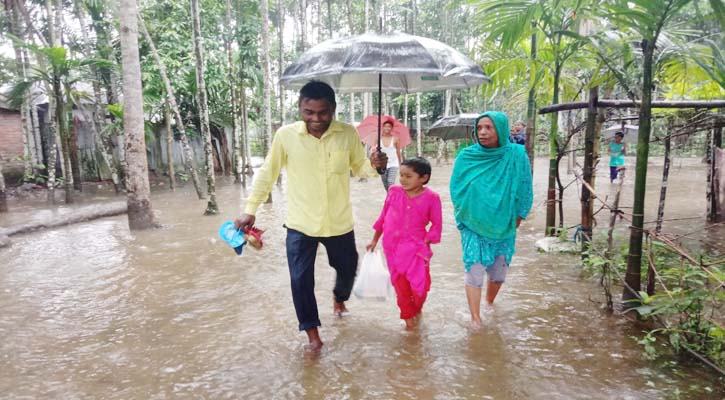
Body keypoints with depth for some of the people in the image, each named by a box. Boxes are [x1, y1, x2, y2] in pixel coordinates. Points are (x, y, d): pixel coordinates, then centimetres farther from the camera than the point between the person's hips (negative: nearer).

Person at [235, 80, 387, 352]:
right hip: (300, 224, -1)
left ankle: (339, 297, 55)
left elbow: (358, 168, 4)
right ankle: (312, 333, 20)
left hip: (339, 222, 2)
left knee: (348, 268, 20)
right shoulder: (286, 135, -12)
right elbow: (267, 173, -2)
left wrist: (374, 165, -19)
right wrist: (250, 210, -3)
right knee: (300, 279, -2)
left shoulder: (348, 134, -10)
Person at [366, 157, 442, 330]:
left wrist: (425, 242, -12)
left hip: (416, 248, -2)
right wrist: (375, 240, 12)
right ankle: (408, 315, 35)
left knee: (419, 285, 1)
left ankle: (417, 310, 34)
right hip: (393, 248, 3)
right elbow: (383, 217, 7)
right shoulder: (394, 192, -3)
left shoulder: (431, 198, -11)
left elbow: (437, 224, -3)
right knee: (400, 285, 12)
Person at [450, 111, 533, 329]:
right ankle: (475, 319, 8)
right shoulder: (467, 156, -8)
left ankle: (489, 303, 42)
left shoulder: (516, 155, -9)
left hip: (503, 227, 1)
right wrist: (463, 217, 0)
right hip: (473, 227, -1)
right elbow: (456, 189, 2)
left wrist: (517, 219, 0)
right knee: (474, 270, -5)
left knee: (499, 272, 13)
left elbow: (524, 189, -1)